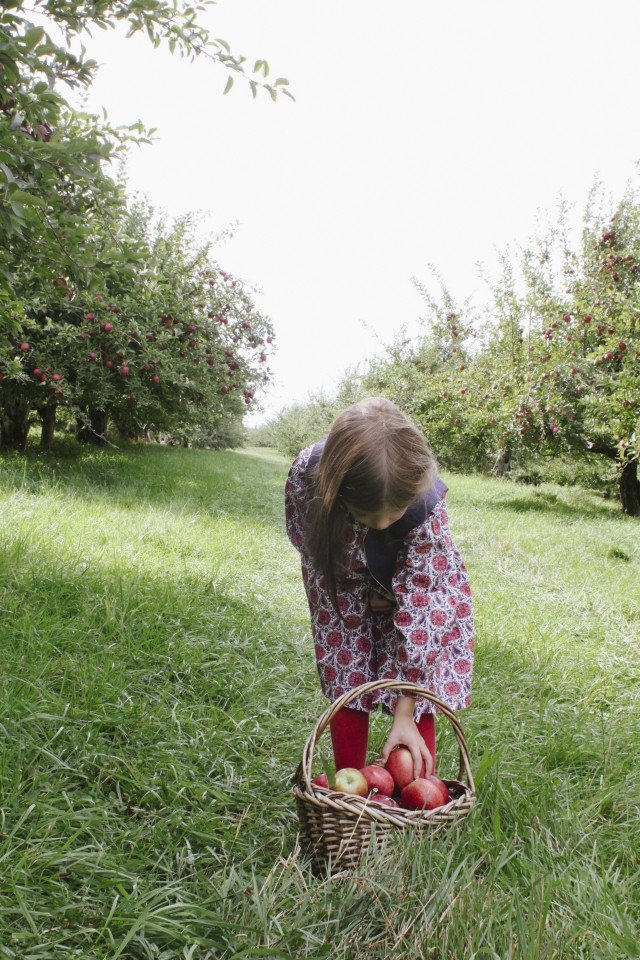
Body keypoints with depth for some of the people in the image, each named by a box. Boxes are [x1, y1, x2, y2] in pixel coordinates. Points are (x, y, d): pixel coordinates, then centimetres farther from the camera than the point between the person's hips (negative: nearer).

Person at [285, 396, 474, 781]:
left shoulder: (426, 503, -41)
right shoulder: (307, 474, -38)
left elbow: (420, 605, -34)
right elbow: (306, 541, -14)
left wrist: (404, 714, -31)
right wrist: (366, 593, -14)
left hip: (417, 582, -1)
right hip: (344, 588, 2)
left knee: (417, 693, -5)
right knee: (346, 687, 5)